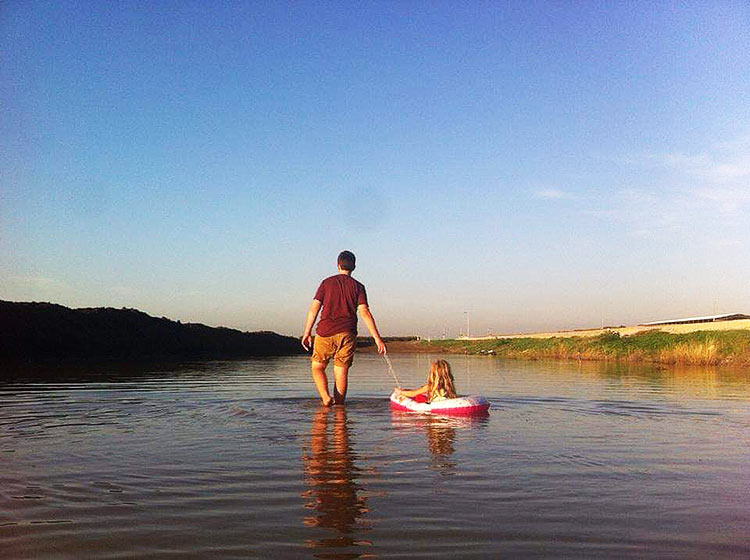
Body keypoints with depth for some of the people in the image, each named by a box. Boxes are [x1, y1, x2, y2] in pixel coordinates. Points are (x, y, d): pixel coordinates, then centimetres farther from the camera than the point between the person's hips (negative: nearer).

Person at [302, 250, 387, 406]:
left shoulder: (327, 282, 7)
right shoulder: (358, 287, 6)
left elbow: (314, 308, 2)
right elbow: (364, 313, -4)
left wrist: (307, 333, 7)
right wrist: (377, 338, -6)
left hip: (326, 332, -1)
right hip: (347, 334, 1)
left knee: (317, 367, 11)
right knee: (341, 372, 7)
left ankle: (326, 397, -10)